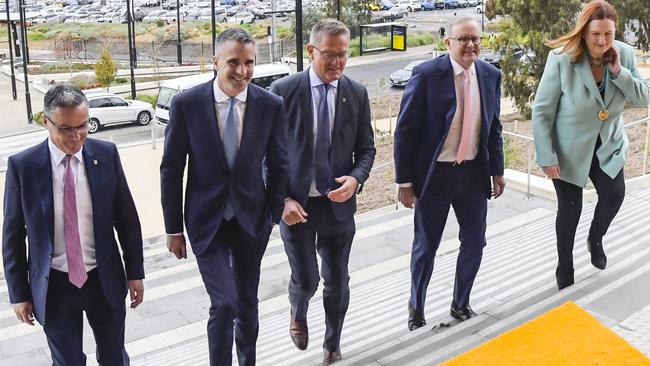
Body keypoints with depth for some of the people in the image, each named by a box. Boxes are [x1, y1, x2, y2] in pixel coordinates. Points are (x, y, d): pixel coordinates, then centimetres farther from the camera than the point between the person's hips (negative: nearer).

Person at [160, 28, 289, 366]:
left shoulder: (271, 105, -8)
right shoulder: (186, 104, -12)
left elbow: (278, 165, 3)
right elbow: (171, 170, -5)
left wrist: (273, 214, 4)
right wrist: (174, 228, -3)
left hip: (251, 219, 2)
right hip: (207, 220, -2)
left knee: (247, 303, 16)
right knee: (224, 304, -11)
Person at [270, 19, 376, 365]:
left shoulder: (357, 93, 0)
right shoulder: (283, 90, -7)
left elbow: (366, 147, 6)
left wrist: (355, 179, -14)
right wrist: (282, 199, -12)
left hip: (338, 203, 2)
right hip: (295, 203, -2)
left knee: (337, 282, 11)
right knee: (306, 278, 5)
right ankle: (298, 314, 42)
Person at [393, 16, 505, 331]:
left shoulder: (490, 75, 1)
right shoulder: (427, 74, -14)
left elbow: (494, 126, 12)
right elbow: (405, 130, -12)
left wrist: (497, 170, 11)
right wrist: (405, 181, -12)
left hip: (474, 173, 5)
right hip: (434, 175, -4)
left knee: (474, 242, 13)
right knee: (426, 246, 8)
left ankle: (461, 305, 35)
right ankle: (416, 309, 30)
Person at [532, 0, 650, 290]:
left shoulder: (625, 54, -9)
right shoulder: (562, 58, -22)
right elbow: (542, 111, -17)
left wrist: (619, 72, -21)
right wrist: (547, 157, -18)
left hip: (608, 145, 4)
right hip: (569, 148, -3)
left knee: (614, 195, -9)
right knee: (569, 210, 5)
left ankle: (595, 240, 26)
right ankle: (564, 270, 28)